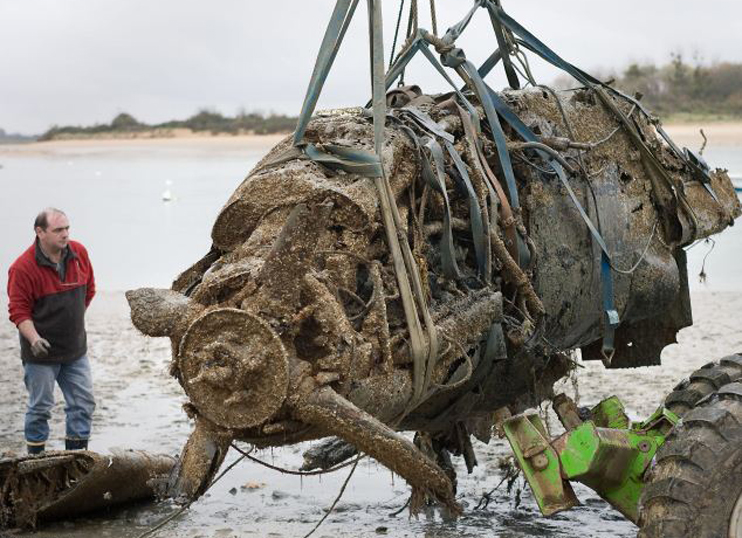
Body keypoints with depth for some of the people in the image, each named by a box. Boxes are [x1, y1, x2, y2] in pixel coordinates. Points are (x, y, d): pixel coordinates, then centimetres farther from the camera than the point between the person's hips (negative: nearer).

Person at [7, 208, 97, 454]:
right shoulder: (23, 267, -18)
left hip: (76, 349, 5)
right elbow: (18, 310, -16)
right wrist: (34, 338, -29)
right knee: (40, 407, 5)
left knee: (84, 403, 8)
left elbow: (88, 290, 14)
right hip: (41, 351, -5)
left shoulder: (79, 253, -2)